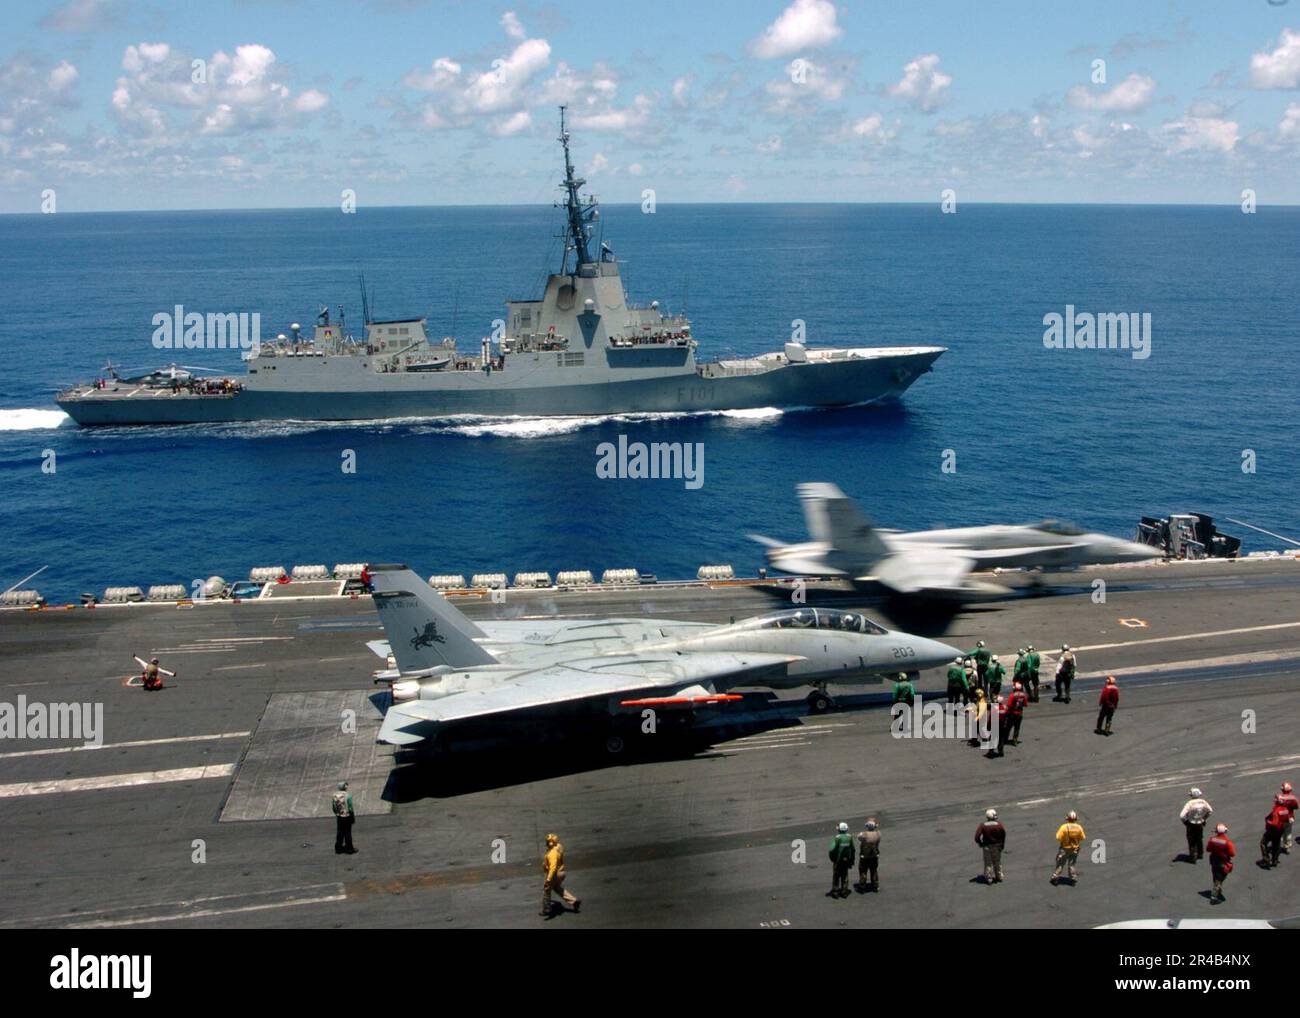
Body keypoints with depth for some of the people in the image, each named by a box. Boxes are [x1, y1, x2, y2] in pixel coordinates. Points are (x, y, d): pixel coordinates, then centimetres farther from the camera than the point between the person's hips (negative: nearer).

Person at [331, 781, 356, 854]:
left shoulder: (335, 795, -3)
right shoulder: (348, 795, -18)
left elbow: (333, 807, 4)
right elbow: (350, 808, -16)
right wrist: (353, 817, -4)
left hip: (339, 817, 4)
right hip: (347, 816, -4)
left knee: (339, 833, 13)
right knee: (347, 833, 4)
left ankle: (338, 848, 20)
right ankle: (349, 849, 11)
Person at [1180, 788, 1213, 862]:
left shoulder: (1189, 803, -24)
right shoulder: (1203, 802, -9)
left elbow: (1182, 816, -27)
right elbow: (1210, 811, 9)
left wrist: (1185, 821, -6)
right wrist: (1204, 818, 19)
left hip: (1191, 825, -4)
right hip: (1200, 824, 4)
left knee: (1192, 841, 9)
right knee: (1199, 839, 22)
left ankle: (1193, 856, 11)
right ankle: (1200, 854, 35)